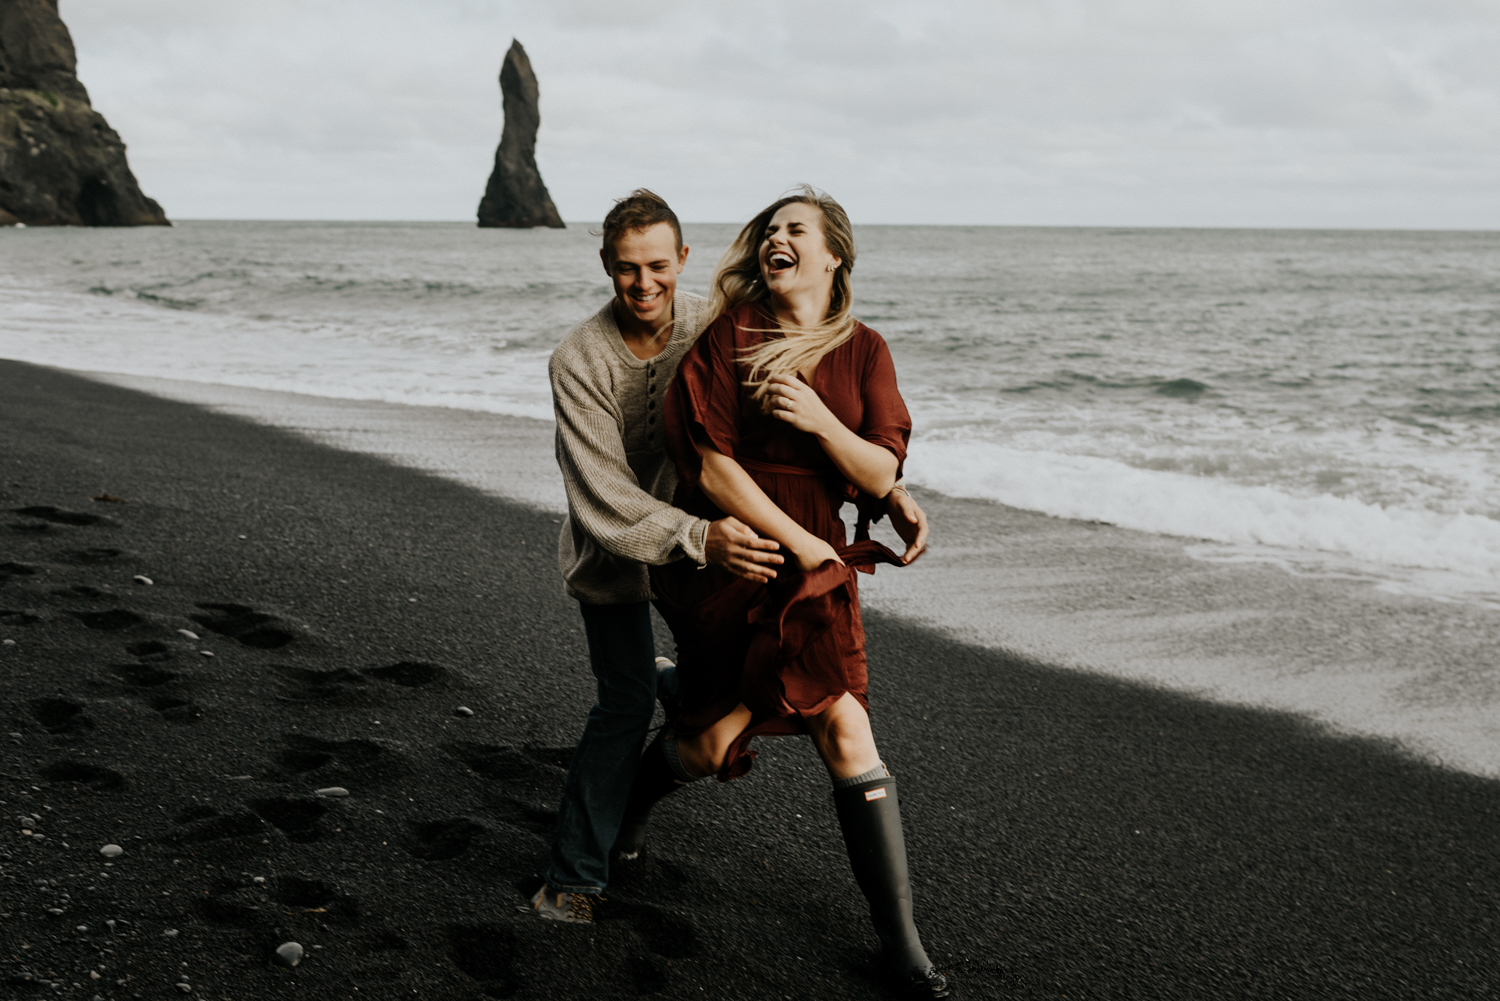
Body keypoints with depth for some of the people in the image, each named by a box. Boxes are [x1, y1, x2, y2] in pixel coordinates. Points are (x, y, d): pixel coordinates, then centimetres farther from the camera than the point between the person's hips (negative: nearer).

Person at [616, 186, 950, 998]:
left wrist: (819, 419, -19)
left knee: (844, 731, -8)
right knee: (713, 746, 0)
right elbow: (715, 472, -11)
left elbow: (882, 475, -3)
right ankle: (640, 780, 39)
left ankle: (899, 936, 2)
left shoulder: (862, 351, 3)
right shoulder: (725, 340, -6)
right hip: (724, 559, -2)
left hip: (816, 561, 2)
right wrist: (801, 544, -10)